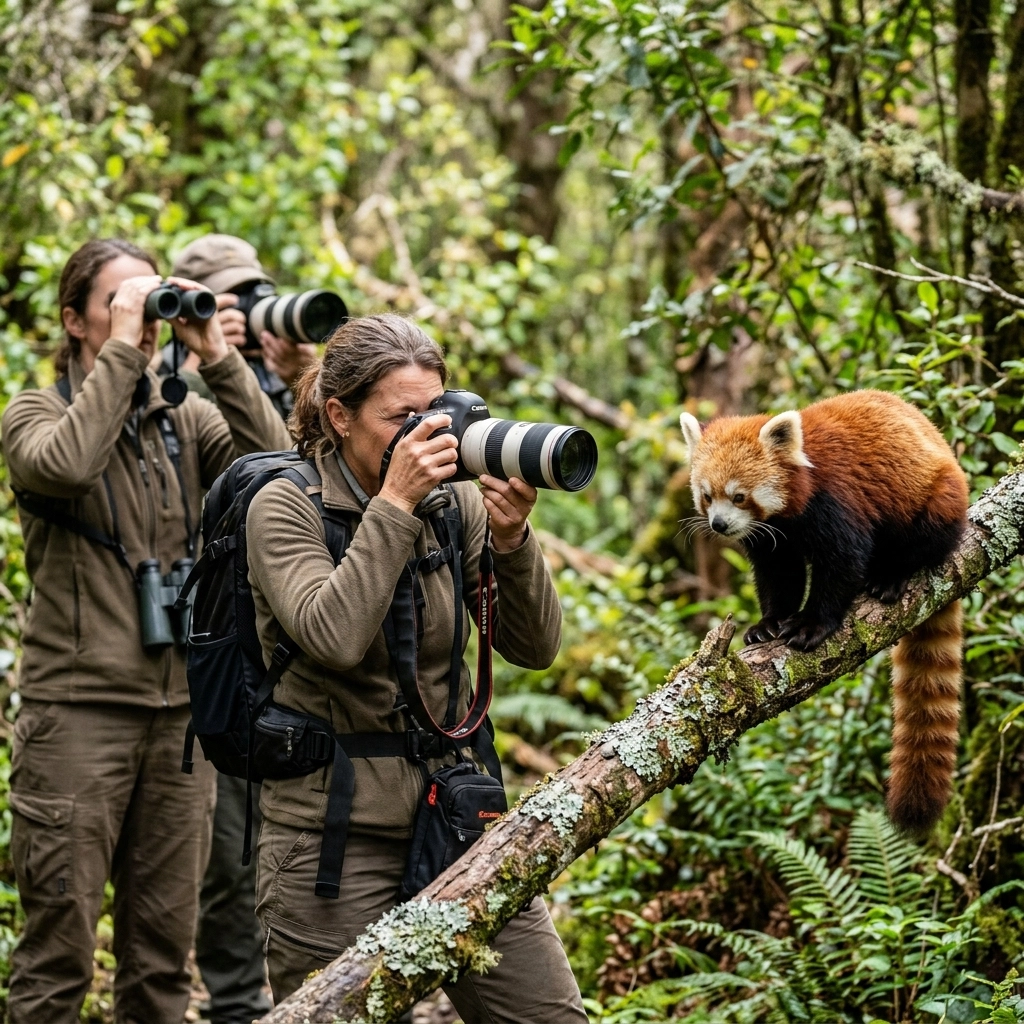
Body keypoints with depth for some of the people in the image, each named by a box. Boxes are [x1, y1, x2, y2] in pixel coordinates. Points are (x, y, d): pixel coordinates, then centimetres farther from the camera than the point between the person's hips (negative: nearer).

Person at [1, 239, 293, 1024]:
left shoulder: (187, 420, 11)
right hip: (78, 710, -4)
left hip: (180, 709, 4)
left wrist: (218, 357, -10)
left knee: (166, 945, 9)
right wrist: (121, 349, -15)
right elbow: (63, 464, -22)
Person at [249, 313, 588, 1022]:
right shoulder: (286, 507, -6)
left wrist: (511, 537, -14)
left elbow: (535, 648, 1)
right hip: (334, 838, -4)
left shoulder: (456, 501, 4)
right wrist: (395, 503, -22)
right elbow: (334, 638, -24)